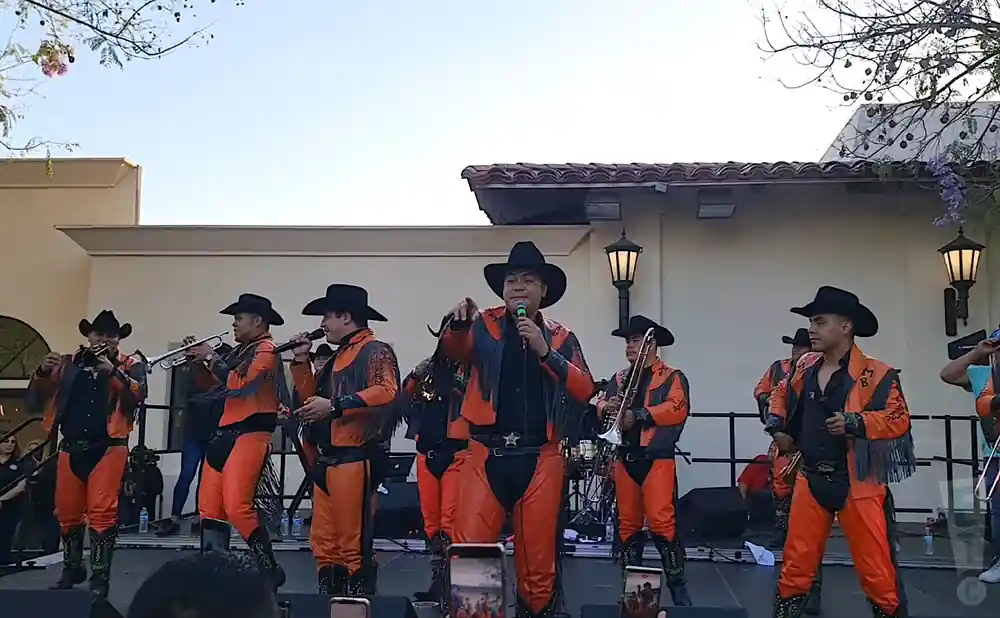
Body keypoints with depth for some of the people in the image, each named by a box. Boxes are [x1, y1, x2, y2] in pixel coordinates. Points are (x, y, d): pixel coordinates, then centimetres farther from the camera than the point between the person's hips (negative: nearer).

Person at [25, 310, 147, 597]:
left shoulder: (130, 366, 2)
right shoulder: (69, 364, 10)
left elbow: (138, 396, -15)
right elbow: (35, 402, 9)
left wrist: (113, 372, -26)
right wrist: (43, 373, -10)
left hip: (108, 447, -3)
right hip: (71, 448, 4)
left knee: (102, 513, -7)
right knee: (67, 512, 11)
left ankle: (100, 576, 3)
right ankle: (72, 568, 30)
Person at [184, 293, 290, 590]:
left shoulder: (267, 349, -9)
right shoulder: (239, 352, 18)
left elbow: (240, 385, -21)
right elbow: (213, 387, 22)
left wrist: (211, 357, -10)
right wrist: (196, 360, 10)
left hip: (250, 434, -9)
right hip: (225, 434, 10)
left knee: (237, 508, -17)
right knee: (209, 508, 9)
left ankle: (271, 570, -5)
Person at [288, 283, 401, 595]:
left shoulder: (375, 350, -5)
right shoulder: (337, 356, 23)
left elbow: (386, 392, -22)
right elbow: (311, 397, 22)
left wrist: (334, 405, -22)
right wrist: (301, 361, 13)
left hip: (354, 460, -9)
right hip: (326, 461, 9)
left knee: (354, 543, -6)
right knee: (324, 542, 11)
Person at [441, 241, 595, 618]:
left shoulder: (560, 337, 8)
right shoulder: (485, 326, 6)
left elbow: (585, 390, -2)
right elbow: (455, 351, -13)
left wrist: (545, 352, -14)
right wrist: (458, 324, -35)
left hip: (540, 457, 1)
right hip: (487, 454, -1)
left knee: (538, 556, 8)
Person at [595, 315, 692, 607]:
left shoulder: (672, 376, 0)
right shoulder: (619, 378, 17)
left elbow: (677, 408, -16)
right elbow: (601, 404, 11)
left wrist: (638, 415, -21)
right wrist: (607, 407, -13)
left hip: (657, 458, -5)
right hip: (625, 458, 5)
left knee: (661, 521, -12)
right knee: (627, 522, 9)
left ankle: (677, 584, -1)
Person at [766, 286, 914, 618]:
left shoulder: (876, 373, -12)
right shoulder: (805, 367, 6)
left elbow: (898, 419, -14)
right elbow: (780, 394, 23)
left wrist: (855, 423, -25)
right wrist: (777, 425, 10)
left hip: (857, 482, -4)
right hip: (811, 479, 5)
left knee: (877, 572, 3)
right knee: (796, 565, 11)